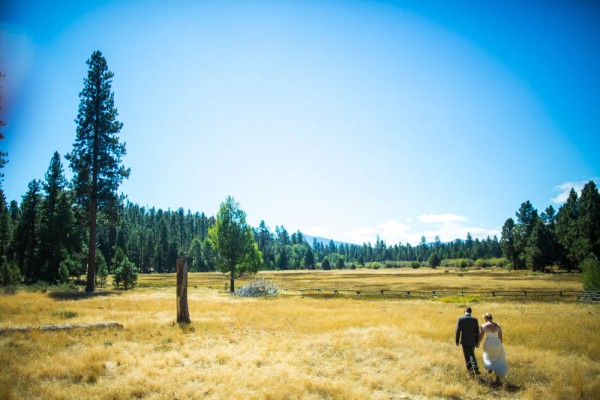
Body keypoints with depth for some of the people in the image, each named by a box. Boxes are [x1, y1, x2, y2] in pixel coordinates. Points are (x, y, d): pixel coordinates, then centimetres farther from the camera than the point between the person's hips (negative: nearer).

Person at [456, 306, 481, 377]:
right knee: (472, 354, 24)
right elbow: (477, 332, -4)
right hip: (472, 341, 3)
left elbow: (458, 331, -13)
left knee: (467, 357, 9)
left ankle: (470, 372, 13)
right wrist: (477, 342, 6)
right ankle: (475, 368, 10)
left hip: (464, 341, -2)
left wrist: (457, 341, -2)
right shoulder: (475, 319, -8)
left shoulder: (460, 319, -13)